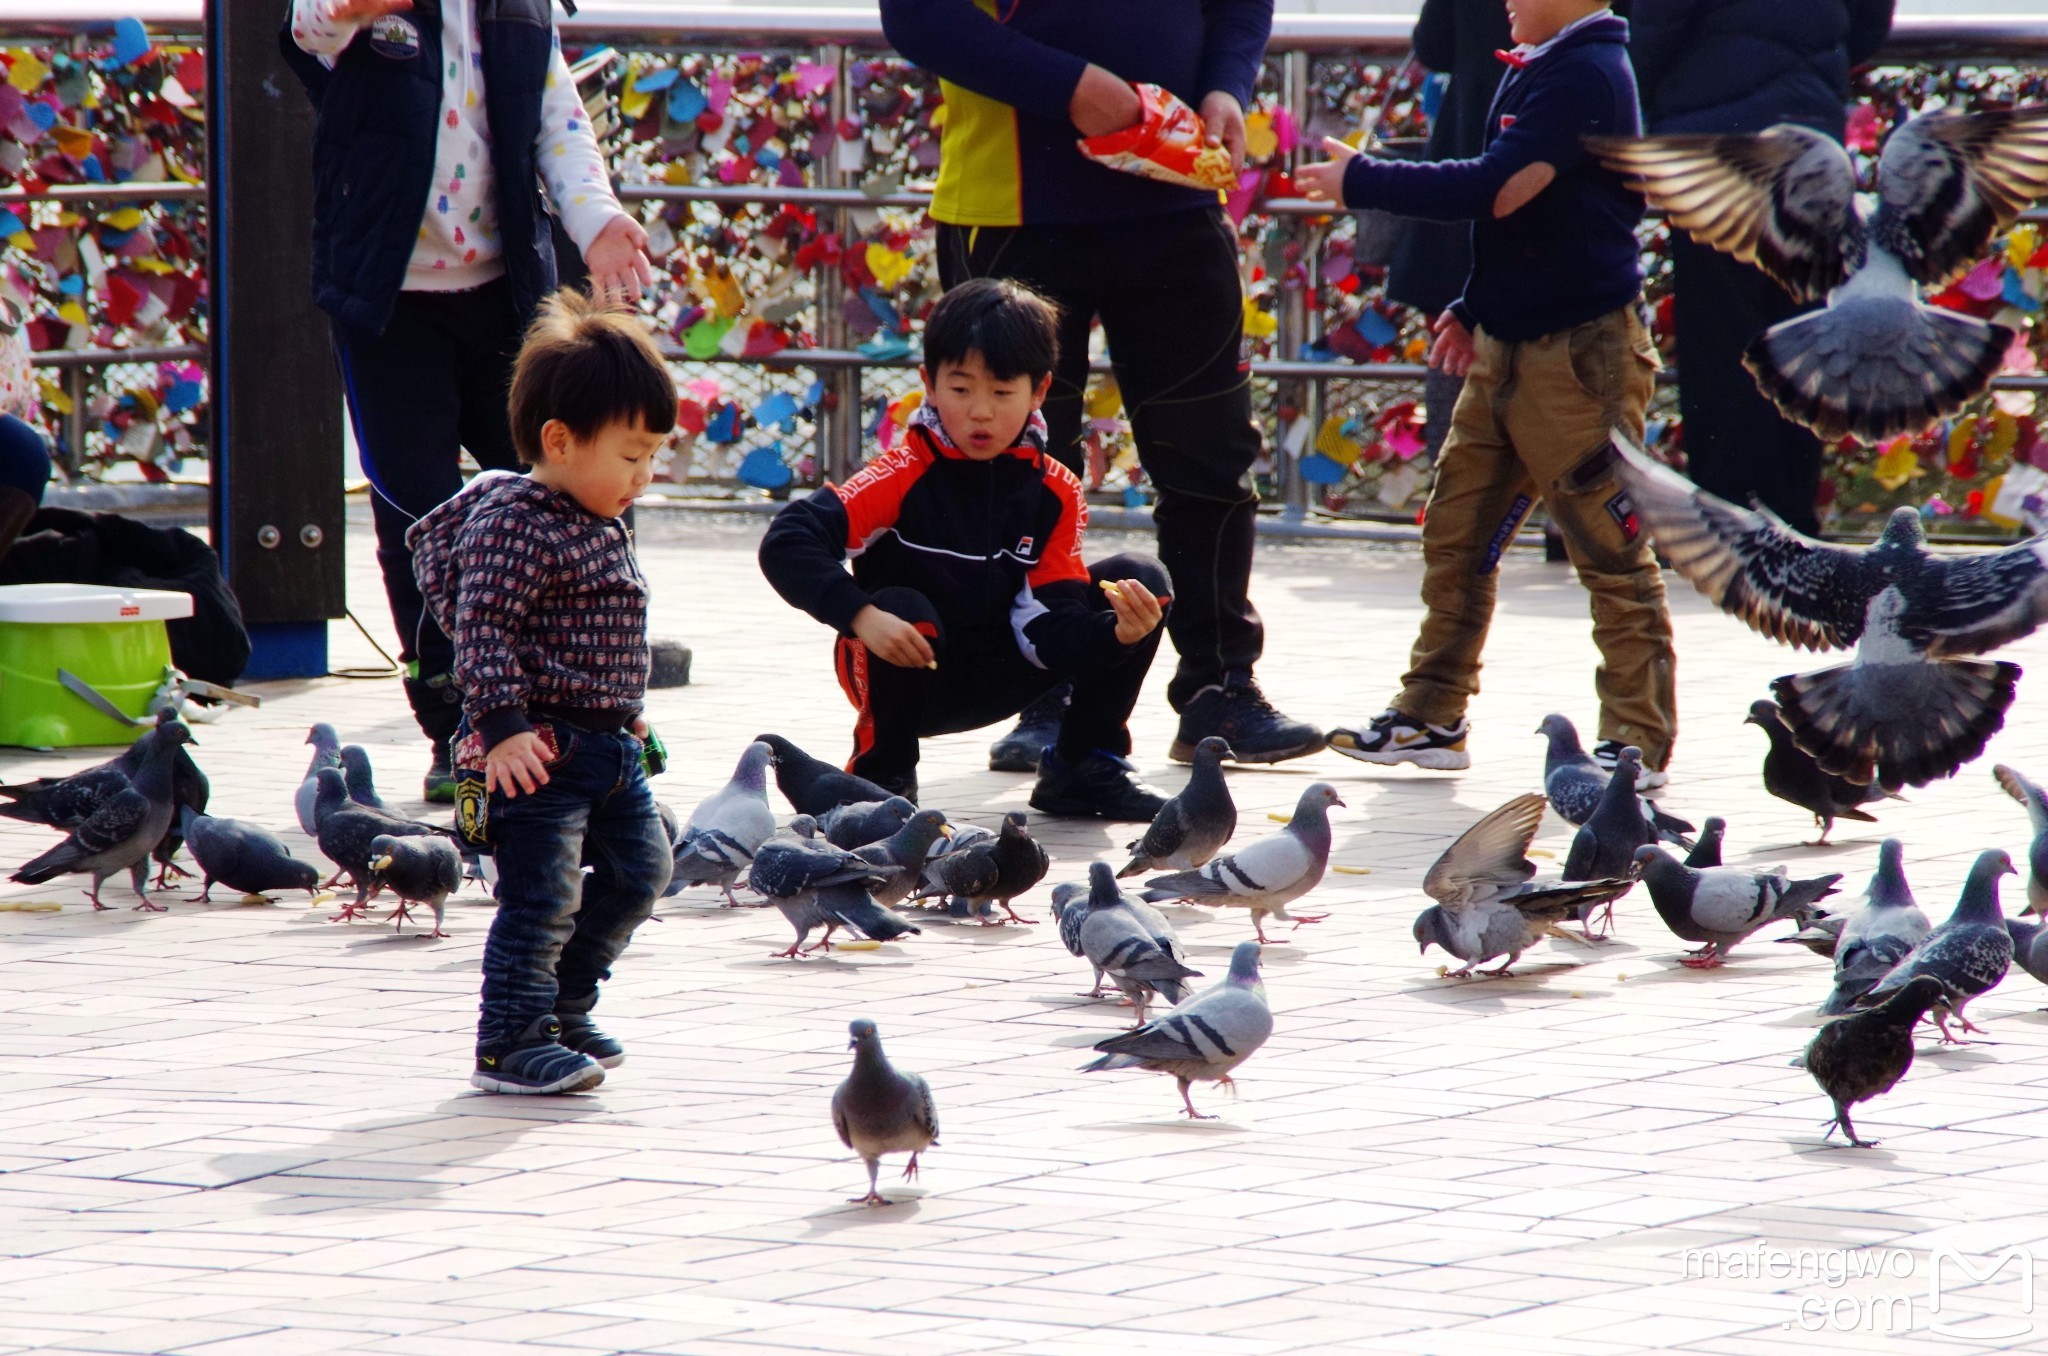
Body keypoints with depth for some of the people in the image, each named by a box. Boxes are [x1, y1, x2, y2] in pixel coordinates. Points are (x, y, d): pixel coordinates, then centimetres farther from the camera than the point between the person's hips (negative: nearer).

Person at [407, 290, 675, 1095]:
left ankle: (562, 1008, 29)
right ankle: (510, 1043, -3)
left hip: (606, 747, 10)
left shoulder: (598, 526, 13)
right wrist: (502, 727, -27)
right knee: (542, 895, -9)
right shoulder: (515, 525, -18)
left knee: (636, 872, 16)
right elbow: (481, 631, -22)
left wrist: (624, 713, 31)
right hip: (538, 751, -10)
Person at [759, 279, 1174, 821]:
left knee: (1142, 580, -9)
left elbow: (1048, 624, -13)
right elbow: (786, 544, -29)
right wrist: (862, 617, -41)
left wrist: (1117, 633, -34)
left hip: (994, 679, 4)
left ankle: (1084, 768, 4)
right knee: (905, 608, -39)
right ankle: (881, 775, -12)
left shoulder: (1055, 492, -6)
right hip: (909, 674, -4)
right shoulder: (906, 477, -19)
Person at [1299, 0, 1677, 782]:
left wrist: (1362, 182, -17)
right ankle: (1432, 715, 18)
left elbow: (1499, 189, -25)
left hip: (1581, 350, -10)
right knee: (1456, 532, 11)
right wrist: (1475, 307, 18)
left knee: (1609, 548, -3)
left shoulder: (1587, 73, -17)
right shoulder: (1540, 70, 12)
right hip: (1507, 346, 10)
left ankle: (1638, 739, 2)